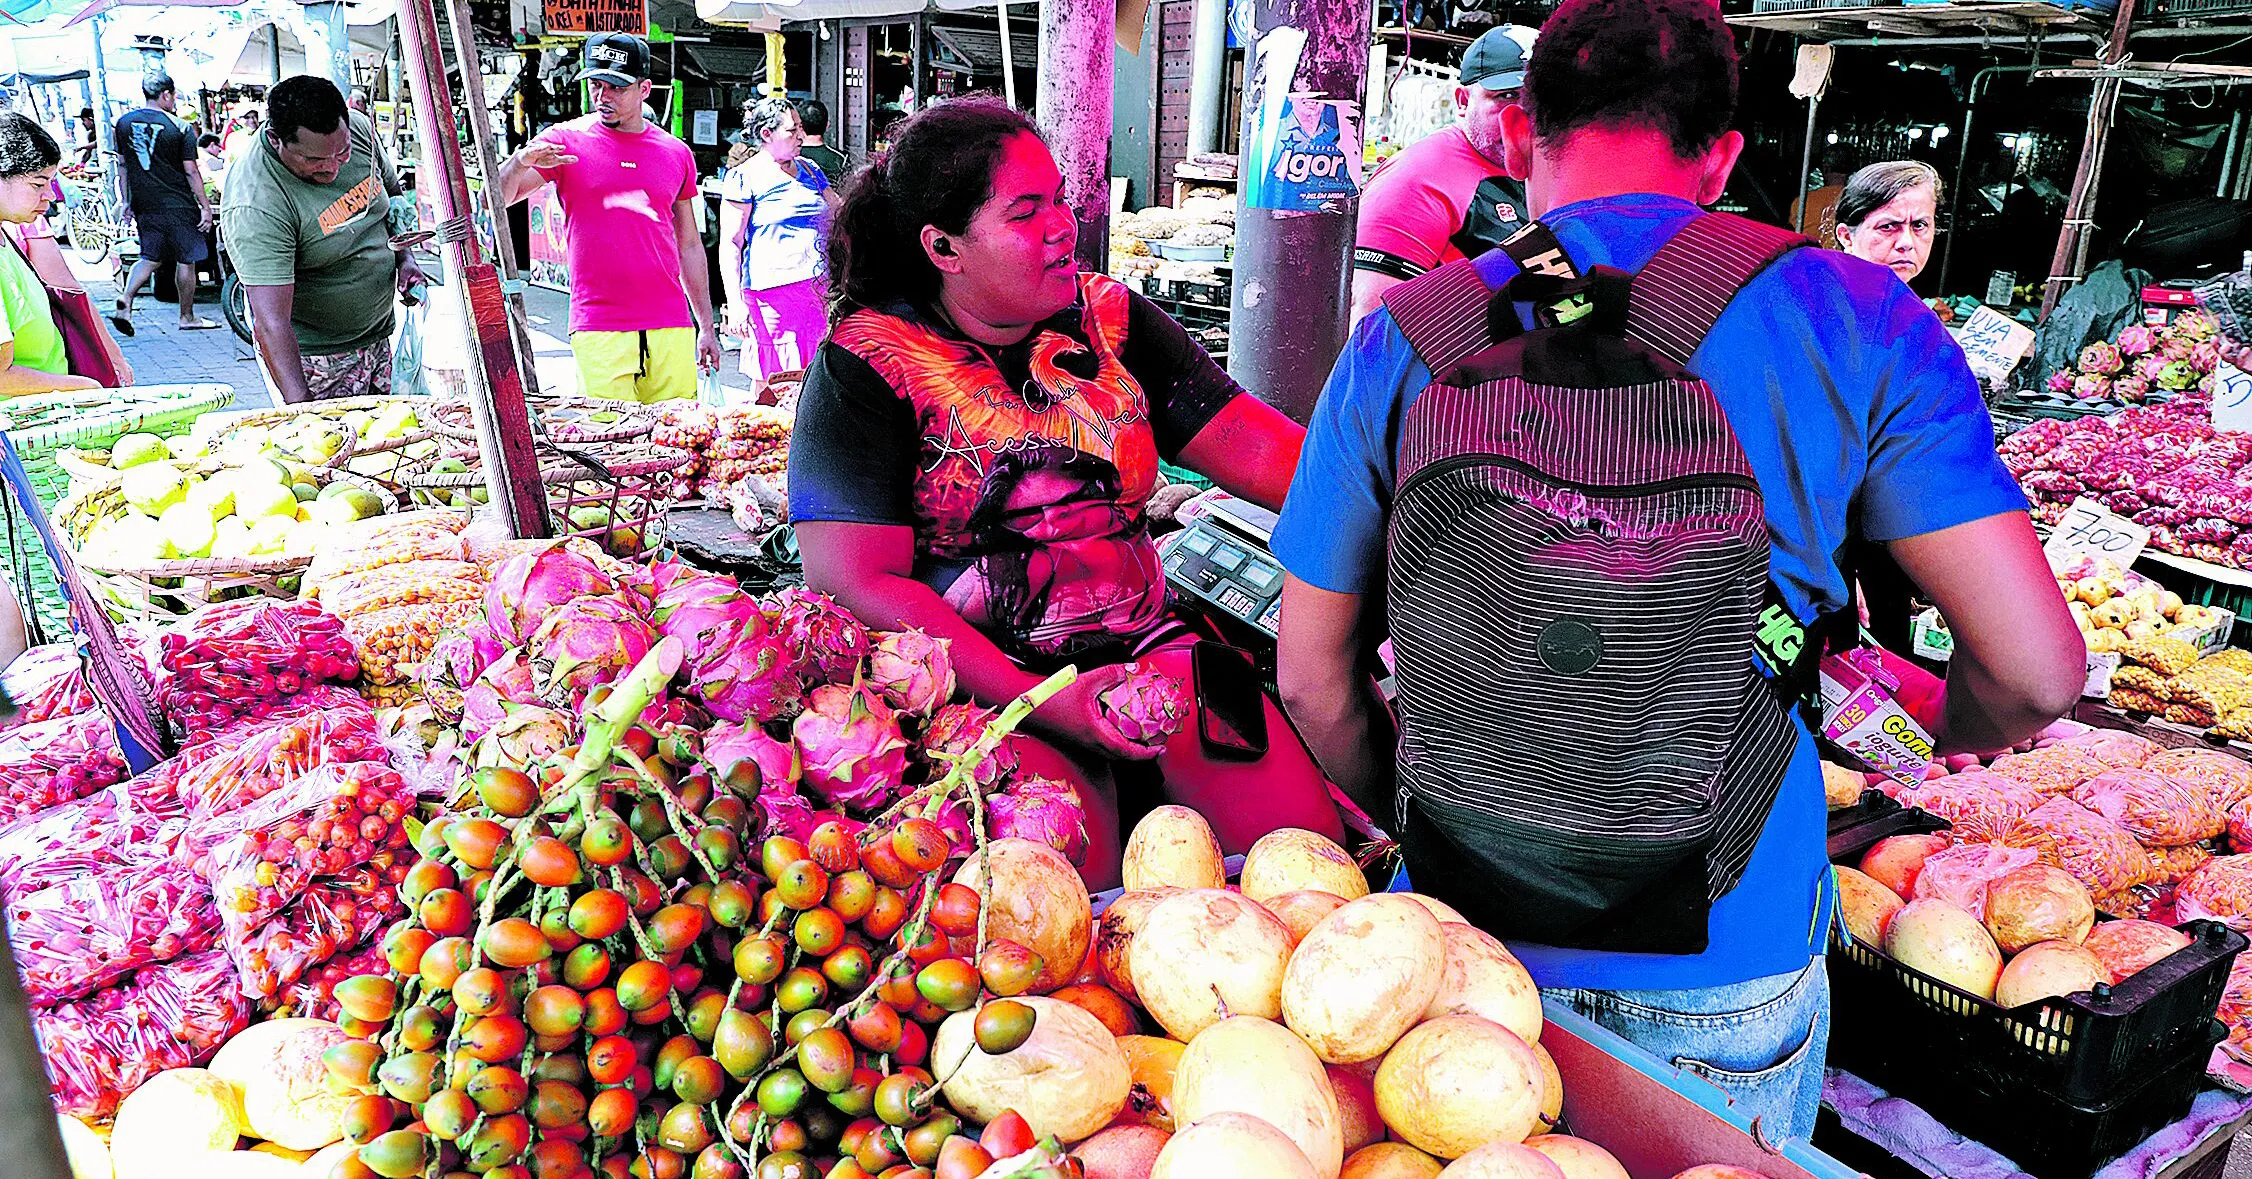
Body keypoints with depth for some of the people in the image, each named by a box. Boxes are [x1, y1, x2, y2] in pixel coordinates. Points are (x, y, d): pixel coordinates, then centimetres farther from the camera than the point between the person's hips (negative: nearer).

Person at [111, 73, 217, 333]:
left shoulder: (124, 122, 6)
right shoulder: (179, 127, -10)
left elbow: (123, 164, 11)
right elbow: (190, 171, -10)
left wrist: (127, 201, 18)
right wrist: (205, 207, -5)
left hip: (144, 204, 5)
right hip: (177, 204, -5)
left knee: (151, 257, 15)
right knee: (186, 260, 6)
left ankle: (126, 298, -7)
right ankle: (187, 317, 13)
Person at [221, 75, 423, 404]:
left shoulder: (359, 129, -8)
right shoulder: (256, 204, -28)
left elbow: (392, 193, 14)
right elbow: (271, 322, -33)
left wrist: (405, 257, -2)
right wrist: (301, 405, -43)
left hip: (381, 340, 6)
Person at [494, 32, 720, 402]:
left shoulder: (676, 153, 12)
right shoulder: (566, 141, 3)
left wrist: (706, 326, 16)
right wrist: (519, 162, -24)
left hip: (671, 328, 3)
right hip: (599, 330, -3)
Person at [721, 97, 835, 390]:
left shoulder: (809, 170, 16)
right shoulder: (744, 176, -3)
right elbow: (730, 244, -6)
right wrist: (735, 303, -13)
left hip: (819, 289, 6)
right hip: (772, 293, -6)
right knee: (770, 383, -4)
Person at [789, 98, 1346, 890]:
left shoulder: (1112, 319, 10)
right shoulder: (868, 364, -4)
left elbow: (1263, 450, 2)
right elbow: (857, 581, -12)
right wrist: (1047, 705, -20)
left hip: (1139, 647, 5)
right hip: (973, 675, -4)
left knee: (1300, 837, -17)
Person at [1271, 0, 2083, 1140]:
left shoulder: (1401, 338, -6)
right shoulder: (1855, 322, -8)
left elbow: (1313, 681, -2)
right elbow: (2033, 672, -10)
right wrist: (1953, 728, 13)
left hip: (1471, 924, 1)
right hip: (1734, 948, 0)